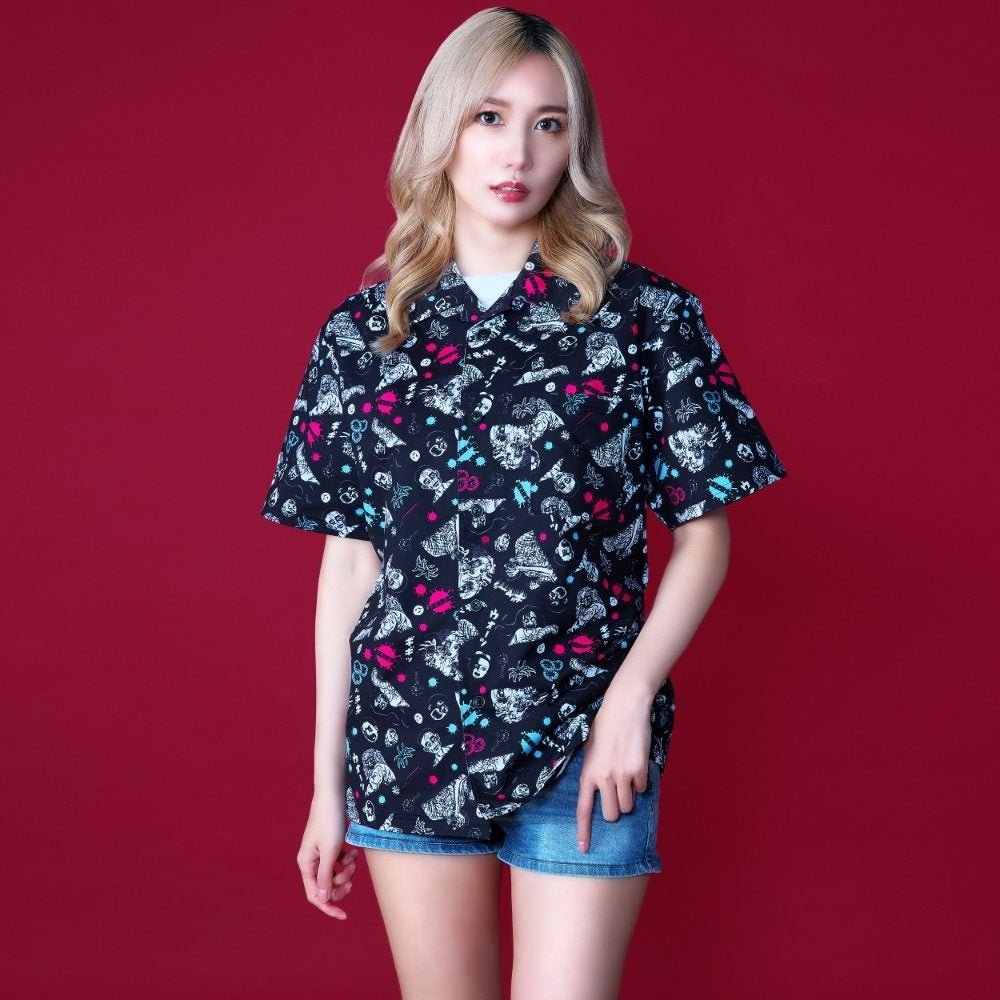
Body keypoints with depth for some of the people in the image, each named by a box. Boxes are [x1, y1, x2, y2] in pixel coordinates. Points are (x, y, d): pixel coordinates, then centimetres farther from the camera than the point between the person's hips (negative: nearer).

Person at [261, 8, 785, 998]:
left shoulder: (645, 316, 0)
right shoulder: (362, 330, 5)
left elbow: (703, 534, 2)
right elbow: (350, 555, 6)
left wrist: (633, 689, -13)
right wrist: (327, 779, 6)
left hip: (583, 740, -2)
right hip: (408, 740, 2)